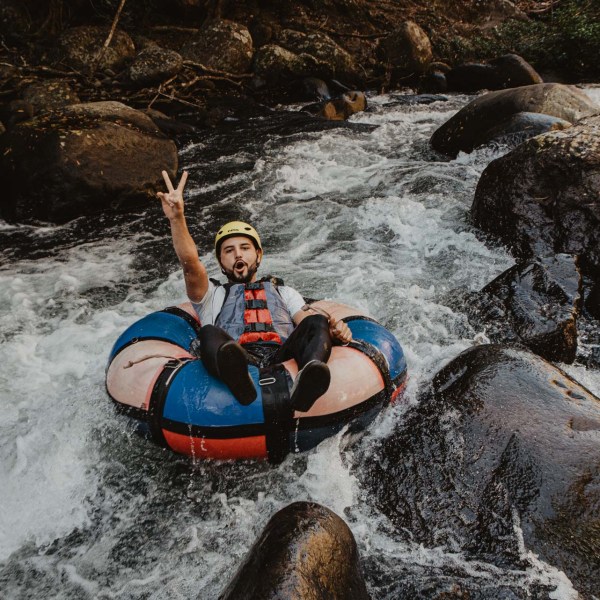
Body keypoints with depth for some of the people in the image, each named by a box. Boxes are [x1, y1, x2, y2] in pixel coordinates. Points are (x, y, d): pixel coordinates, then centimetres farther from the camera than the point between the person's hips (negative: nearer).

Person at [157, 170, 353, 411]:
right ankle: (240, 382, -62)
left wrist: (334, 329, -8)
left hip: (284, 361, 2)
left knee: (318, 321, -24)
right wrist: (177, 219, -7)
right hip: (235, 363, -1)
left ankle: (304, 386, -54)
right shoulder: (212, 296, 30)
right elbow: (191, 266, 9)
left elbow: (309, 321, 16)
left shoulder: (283, 292, 35)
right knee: (209, 333, -29)